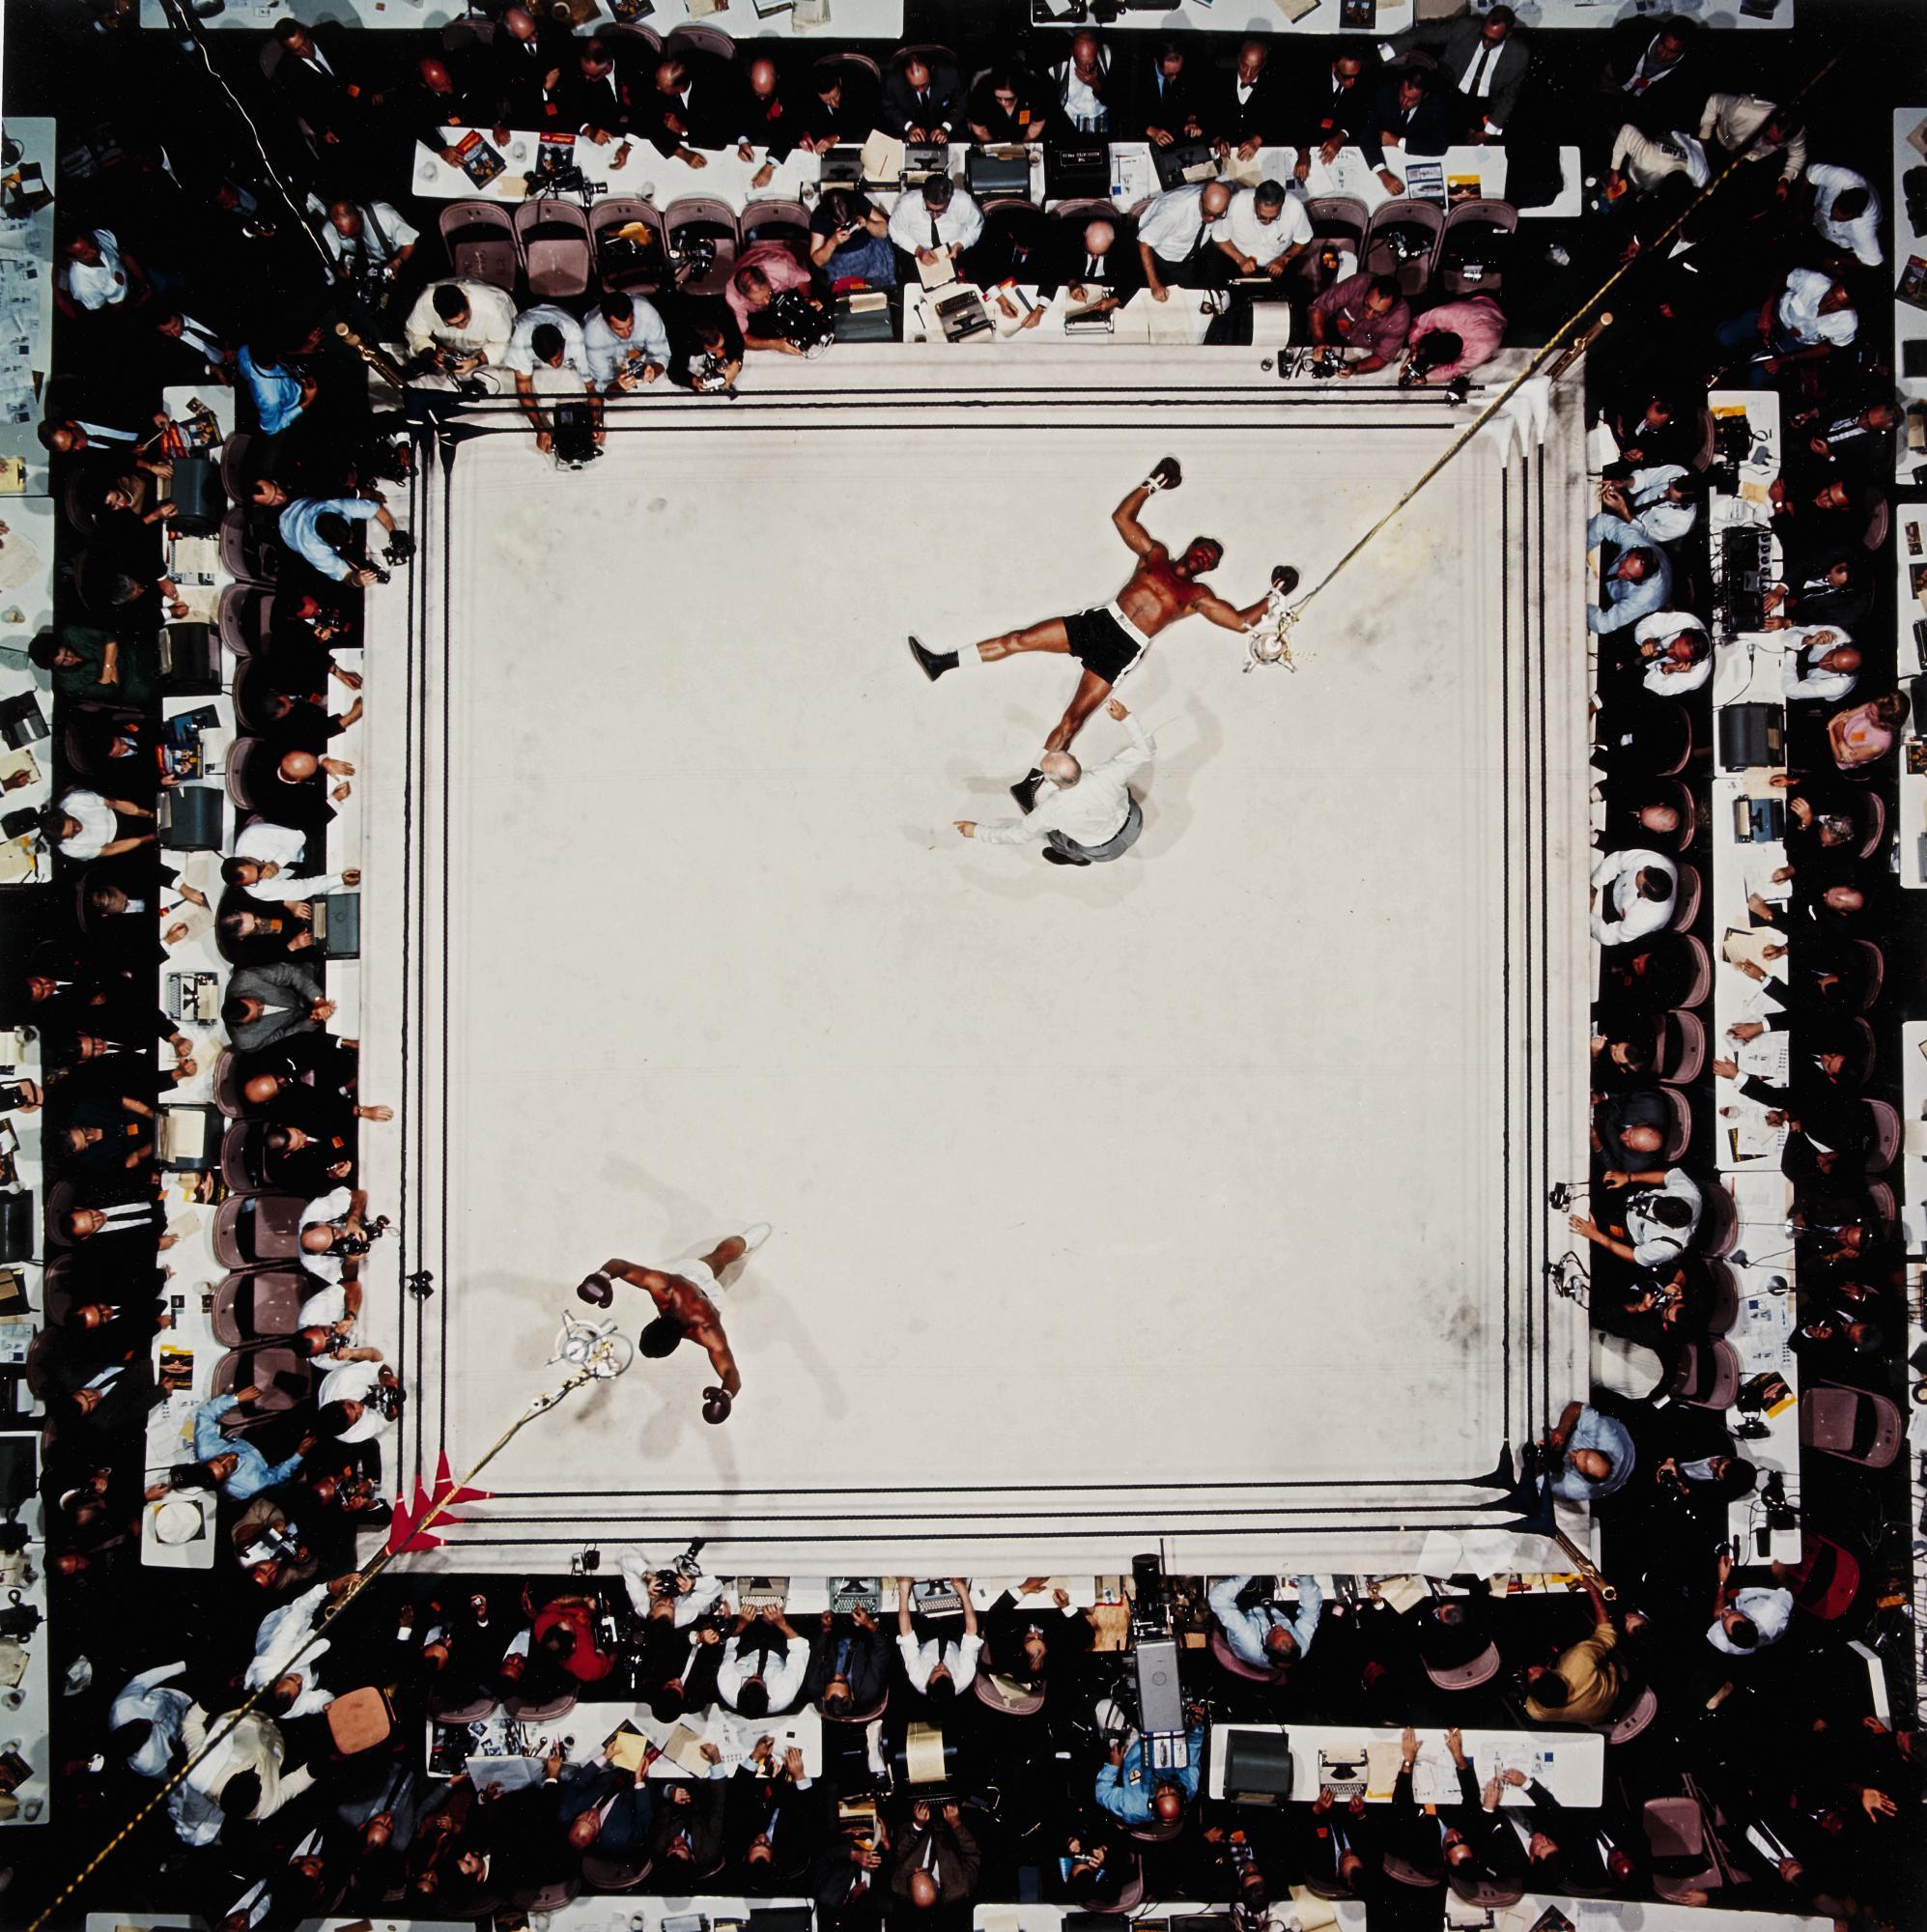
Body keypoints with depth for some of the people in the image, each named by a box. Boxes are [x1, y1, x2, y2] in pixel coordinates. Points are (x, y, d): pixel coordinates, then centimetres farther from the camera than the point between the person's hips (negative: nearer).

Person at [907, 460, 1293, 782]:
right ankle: (942, 663, -7)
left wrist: (1273, 597, 5)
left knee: (1073, 719, -14)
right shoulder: (1155, 554, 18)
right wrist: (1150, 485, 16)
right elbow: (1121, 516, 19)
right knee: (1019, 639, -10)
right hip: (1098, 622, 3)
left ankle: (1030, 784, -11)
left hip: (1123, 649, -3)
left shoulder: (1198, 595, 13)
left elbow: (1241, 620, 11)